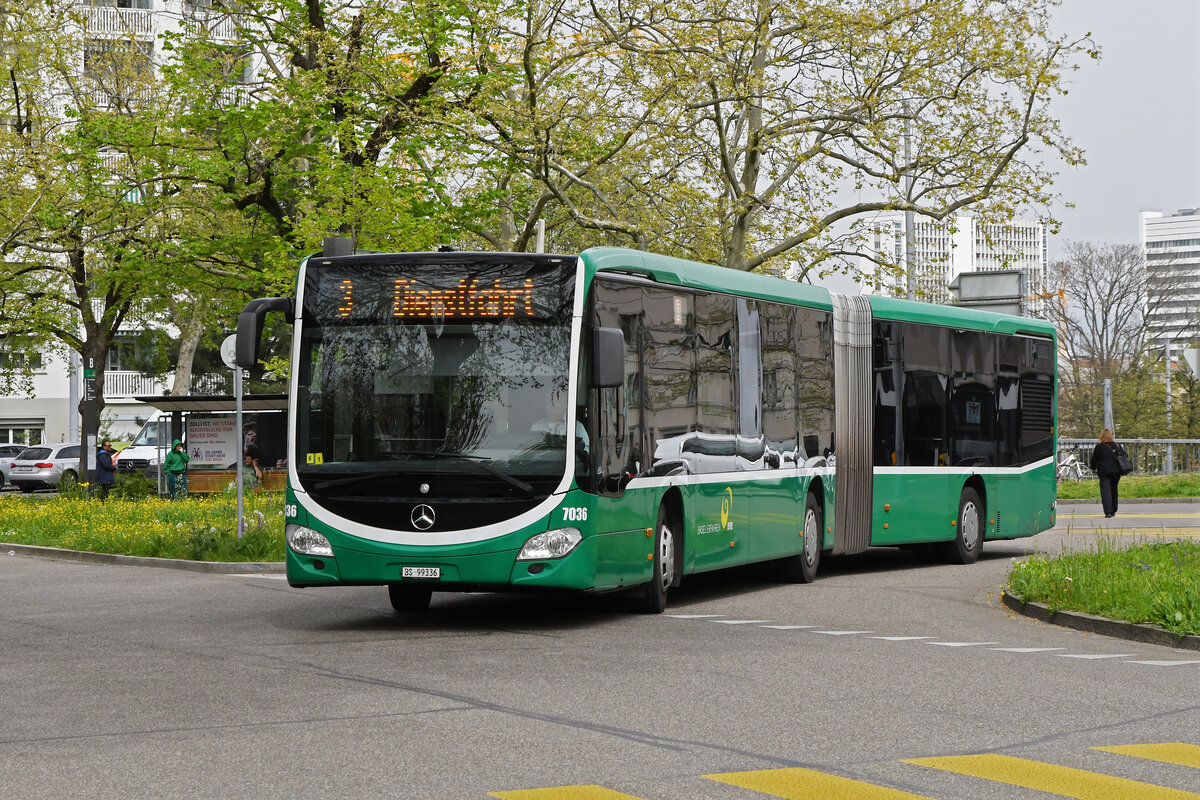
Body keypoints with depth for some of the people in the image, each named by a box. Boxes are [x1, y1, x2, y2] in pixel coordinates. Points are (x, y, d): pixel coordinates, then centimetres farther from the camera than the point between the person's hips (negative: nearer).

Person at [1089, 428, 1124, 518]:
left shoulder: (1099, 447, -6)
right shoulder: (1117, 446, 6)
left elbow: (1094, 459, 2)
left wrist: (1093, 468, 20)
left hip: (1104, 471, -4)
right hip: (1116, 471, 4)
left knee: (1105, 491, -5)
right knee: (1114, 490, 16)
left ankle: (1108, 512, -17)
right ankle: (1113, 511, 23)